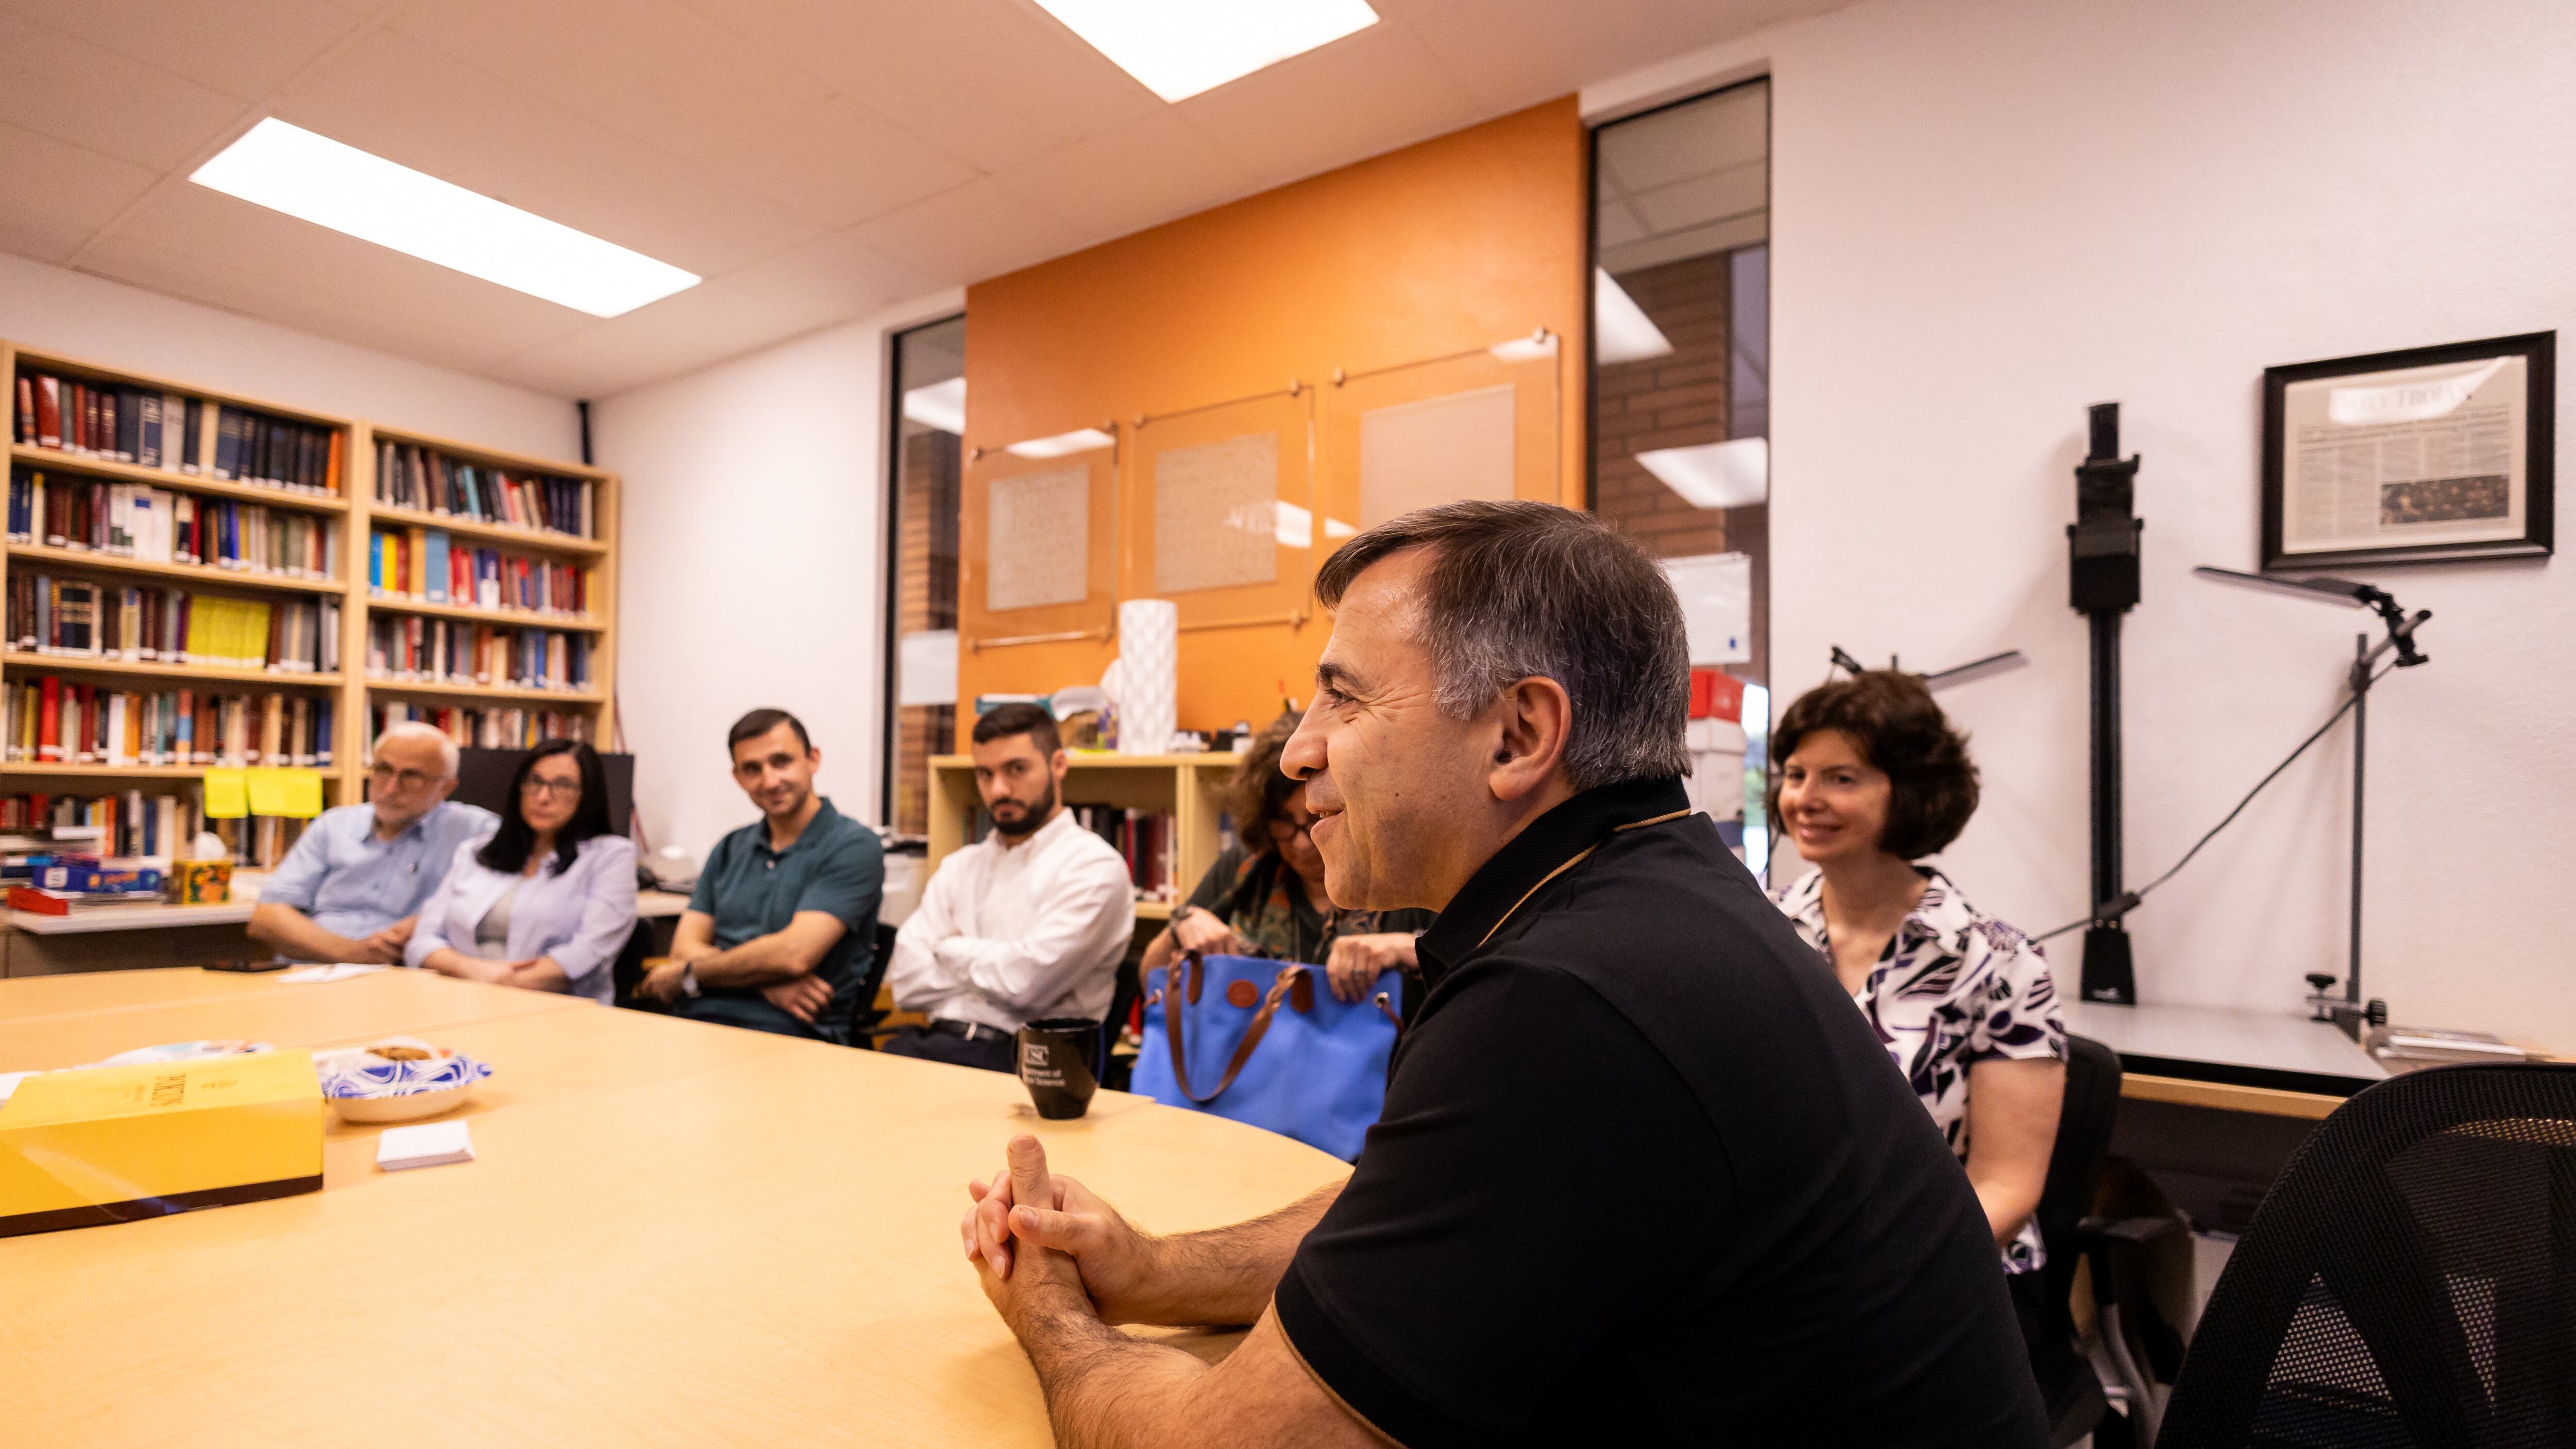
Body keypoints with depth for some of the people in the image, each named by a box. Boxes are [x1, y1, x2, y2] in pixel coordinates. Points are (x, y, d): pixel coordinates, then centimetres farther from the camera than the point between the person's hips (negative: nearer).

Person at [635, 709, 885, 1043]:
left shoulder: (853, 846, -3)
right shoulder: (730, 850, 19)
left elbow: (793, 954, -14)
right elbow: (686, 947, 10)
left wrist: (685, 975, 0)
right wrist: (765, 983, -11)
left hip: (785, 1031, -6)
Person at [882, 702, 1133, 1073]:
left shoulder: (1094, 865, -3)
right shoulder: (960, 867, 18)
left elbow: (1027, 982, -15)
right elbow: (907, 983, 7)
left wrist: (953, 949, 2)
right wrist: (993, 967, -3)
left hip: (1020, 1057, -6)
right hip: (933, 1042, 6)